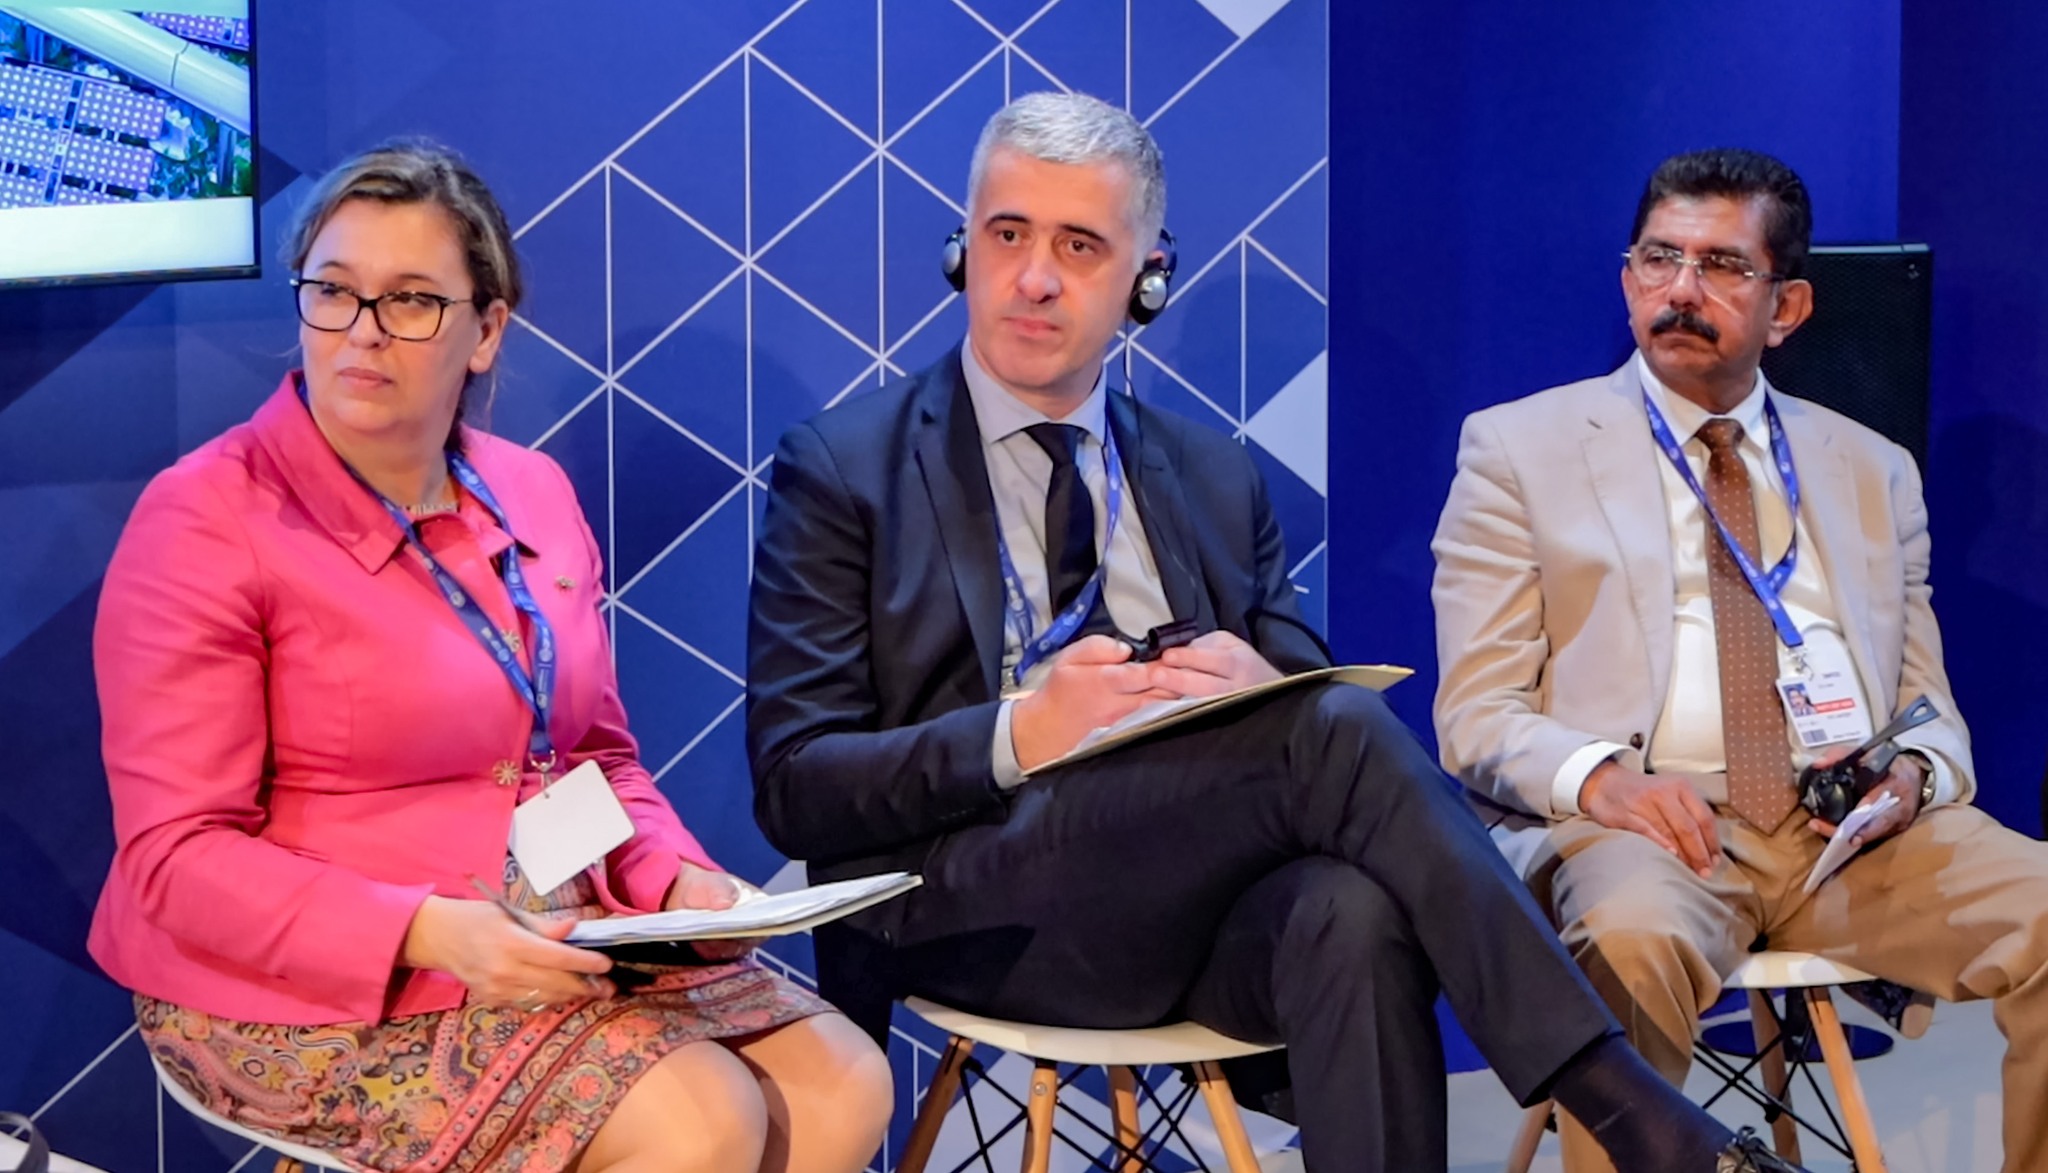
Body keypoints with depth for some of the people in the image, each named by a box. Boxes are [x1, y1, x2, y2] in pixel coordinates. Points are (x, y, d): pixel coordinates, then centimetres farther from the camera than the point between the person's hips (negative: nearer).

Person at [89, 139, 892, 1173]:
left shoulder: (533, 495, 8)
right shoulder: (205, 524, -12)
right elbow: (180, 854, -16)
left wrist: (679, 880, -7)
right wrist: (435, 932, -28)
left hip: (556, 941, 7)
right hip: (318, 988, -7)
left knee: (842, 1090, -9)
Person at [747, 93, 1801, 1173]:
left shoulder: (1216, 478, 19)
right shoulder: (840, 471, 6)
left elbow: (1305, 703, 16)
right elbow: (795, 786, -2)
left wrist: (1266, 695, -9)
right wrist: (1018, 736, -19)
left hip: (1209, 895, 4)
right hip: (976, 913, -3)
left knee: (1353, 917, -35)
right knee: (1336, 734, -28)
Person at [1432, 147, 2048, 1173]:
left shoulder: (1872, 471, 22)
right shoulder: (1519, 448, 11)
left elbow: (1930, 707, 20)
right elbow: (1476, 714, 3)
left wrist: (1913, 771, -6)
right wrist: (1600, 775, -19)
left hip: (1856, 829, 4)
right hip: (1646, 821, -3)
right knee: (1632, 939, -38)